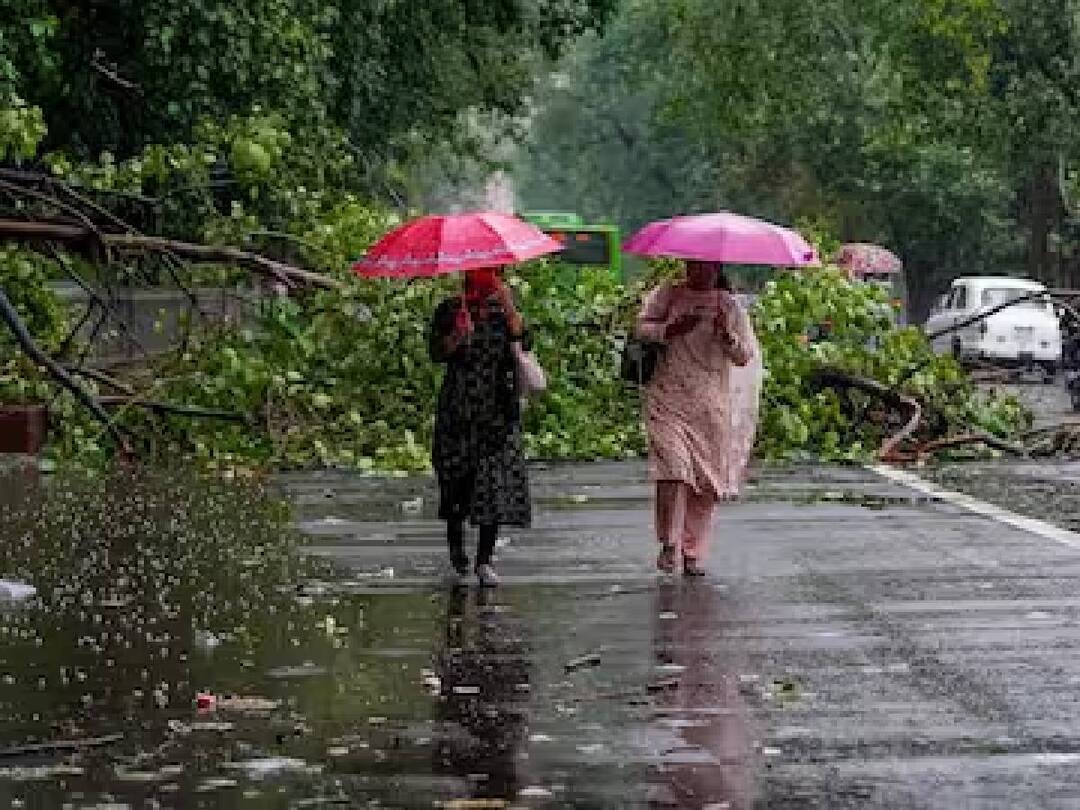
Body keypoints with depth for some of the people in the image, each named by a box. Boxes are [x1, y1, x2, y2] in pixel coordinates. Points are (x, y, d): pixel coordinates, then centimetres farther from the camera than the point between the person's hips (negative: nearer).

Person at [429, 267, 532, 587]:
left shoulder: (504, 312, 10)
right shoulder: (450, 310, 5)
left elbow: (522, 342, -6)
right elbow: (438, 353, -5)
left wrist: (509, 307, -14)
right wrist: (458, 336, -22)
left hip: (498, 410, 1)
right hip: (459, 410, -1)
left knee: (497, 482, -8)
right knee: (457, 479, 4)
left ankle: (484, 561, -4)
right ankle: (455, 543, 31)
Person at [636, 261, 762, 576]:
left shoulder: (730, 306, 7)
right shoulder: (668, 296, 7)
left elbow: (745, 357, 1)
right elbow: (642, 328, -1)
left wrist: (727, 335, -19)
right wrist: (671, 329, -18)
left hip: (713, 407, 1)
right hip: (669, 401, -1)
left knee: (706, 480, 1)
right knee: (673, 468, -16)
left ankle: (693, 553, 9)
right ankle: (669, 545, -10)